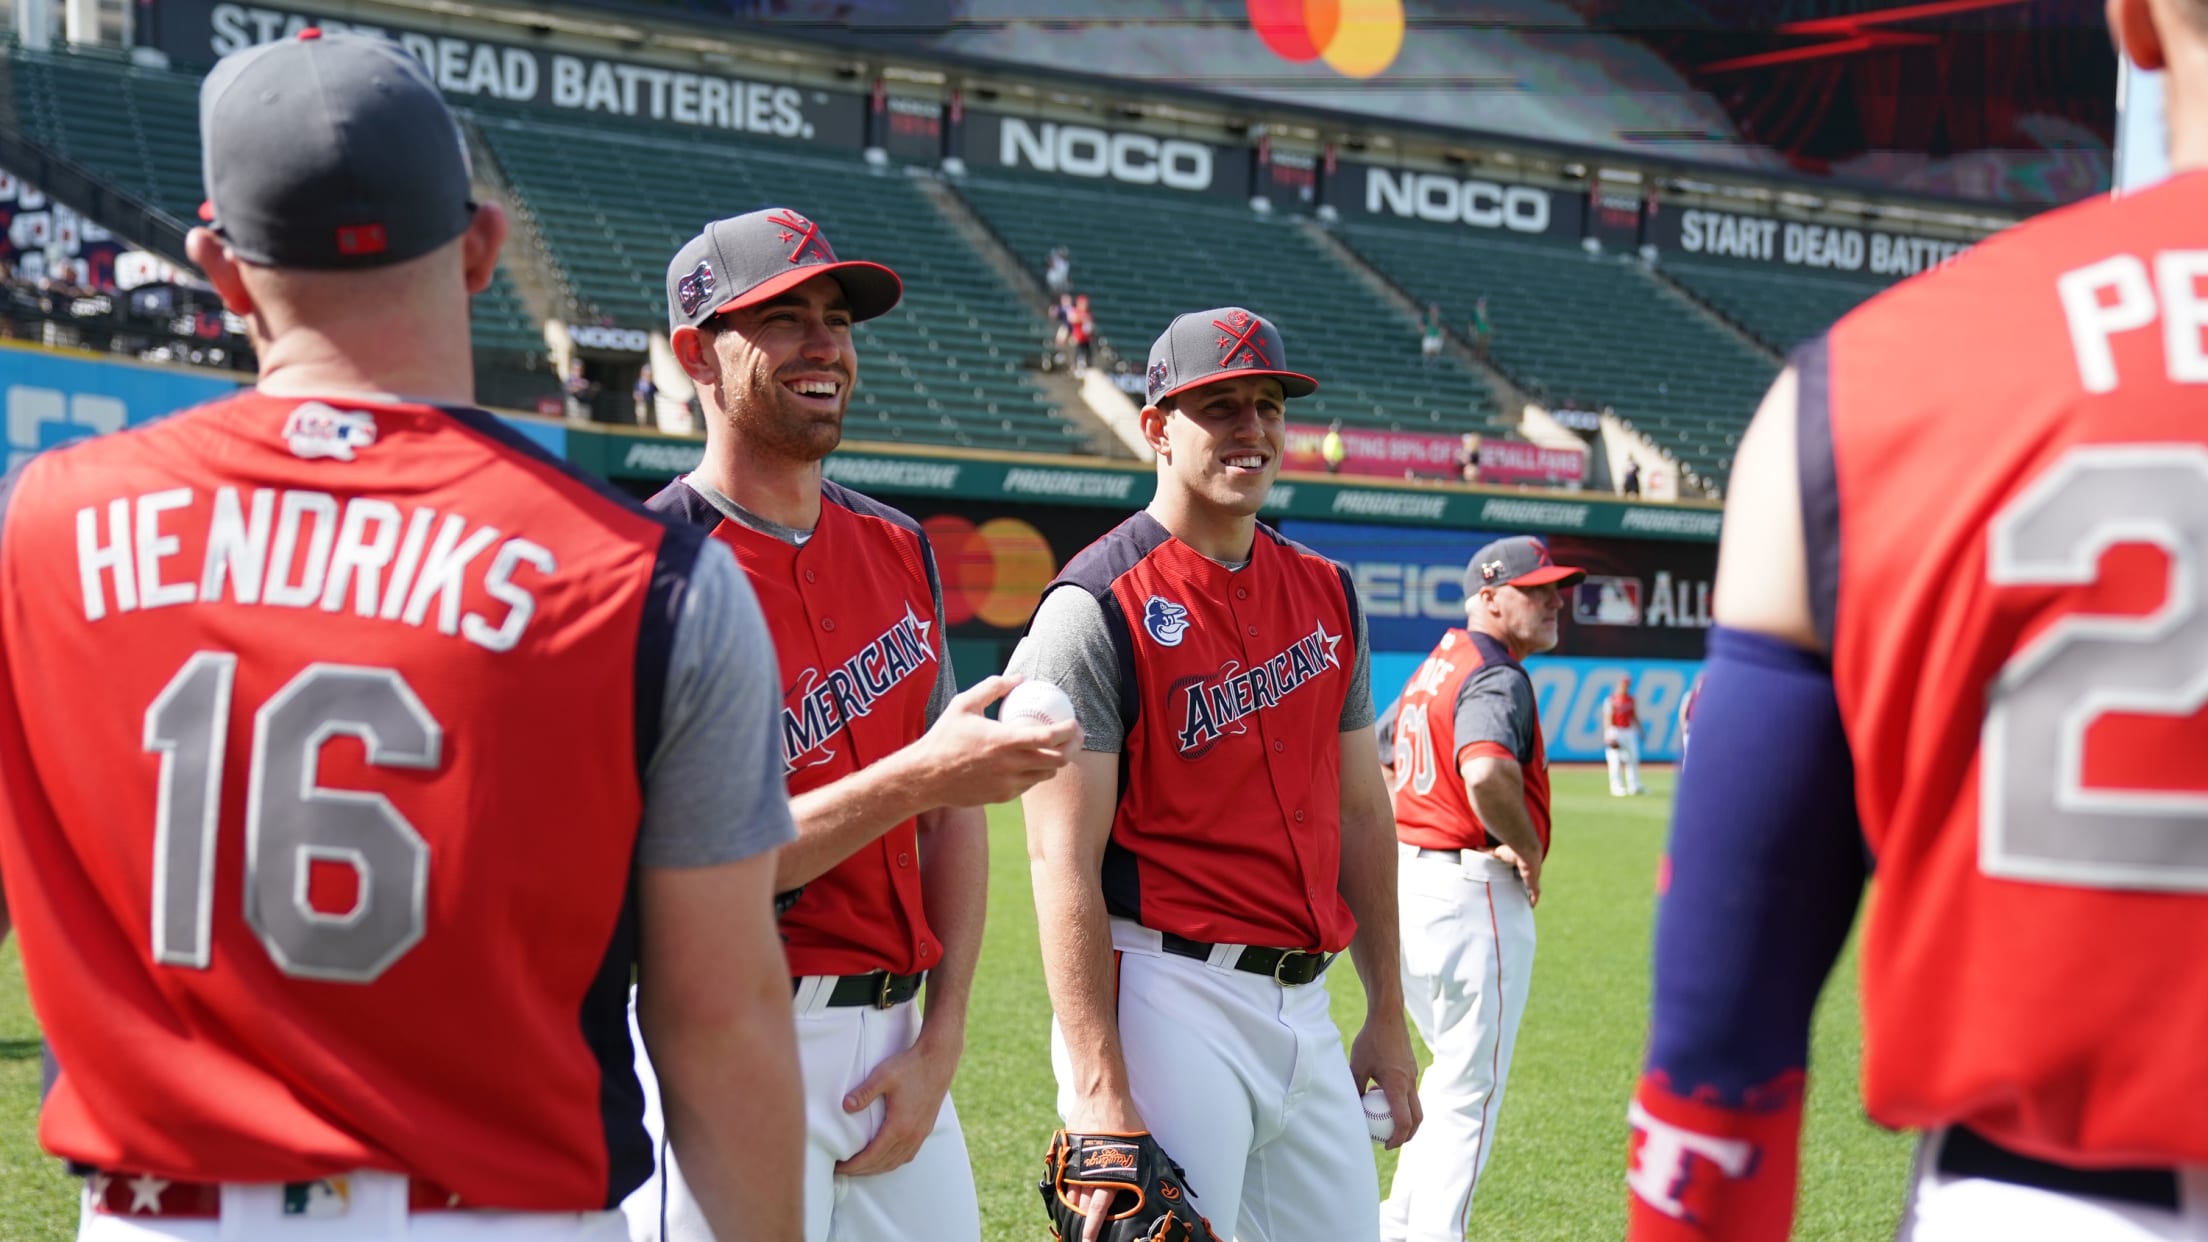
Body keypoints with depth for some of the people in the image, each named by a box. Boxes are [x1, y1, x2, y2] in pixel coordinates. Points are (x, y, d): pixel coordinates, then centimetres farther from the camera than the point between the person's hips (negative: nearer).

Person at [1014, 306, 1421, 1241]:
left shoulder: (1326, 594, 12)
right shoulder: (1099, 610, -9)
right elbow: (1063, 859, -15)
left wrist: (1387, 1017, 16)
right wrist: (1101, 1094, -22)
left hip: (1304, 1007, 7)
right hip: (1168, 997, -7)